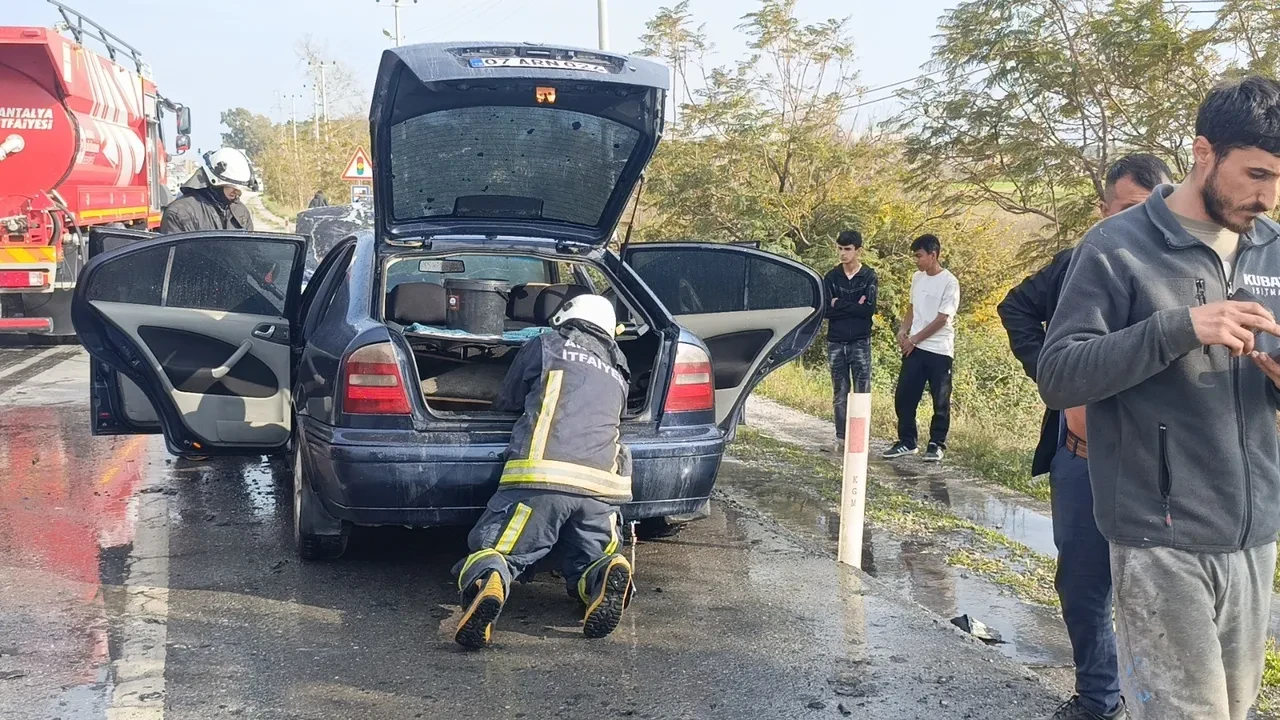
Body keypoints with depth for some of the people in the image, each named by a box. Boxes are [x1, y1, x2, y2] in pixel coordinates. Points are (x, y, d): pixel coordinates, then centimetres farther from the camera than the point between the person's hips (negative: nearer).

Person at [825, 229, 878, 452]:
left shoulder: (869, 276, 0)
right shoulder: (832, 277, 5)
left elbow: (869, 309, -11)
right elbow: (824, 310, -4)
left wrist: (839, 305, -9)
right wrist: (855, 307, -10)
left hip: (860, 342, -2)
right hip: (836, 342, 2)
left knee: (862, 391, -3)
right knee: (840, 393, 6)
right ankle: (841, 438, 11)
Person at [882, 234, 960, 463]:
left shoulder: (949, 282, -11)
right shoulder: (917, 278, 9)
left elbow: (941, 319, -13)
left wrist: (914, 339, -11)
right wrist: (903, 331, 3)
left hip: (939, 350, -6)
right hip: (914, 348, 6)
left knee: (940, 401, 2)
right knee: (903, 396, 5)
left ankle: (936, 445, 12)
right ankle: (907, 442, 15)